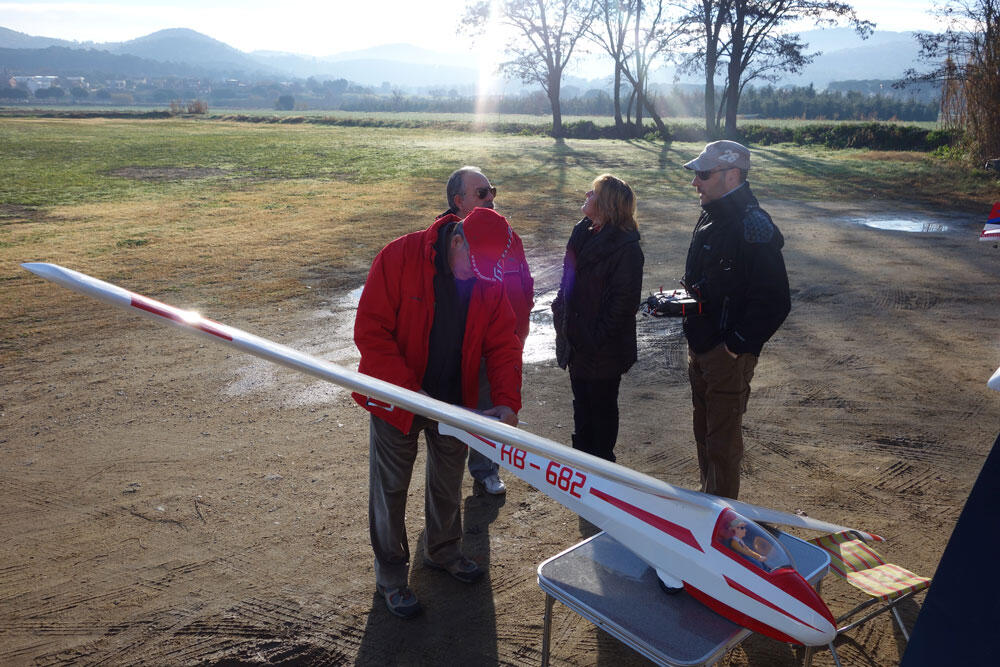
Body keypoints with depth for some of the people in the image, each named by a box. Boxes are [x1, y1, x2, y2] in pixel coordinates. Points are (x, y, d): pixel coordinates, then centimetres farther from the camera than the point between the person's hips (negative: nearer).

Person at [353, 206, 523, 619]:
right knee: (391, 487, 9)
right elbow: (370, 330, -23)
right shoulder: (400, 257, -23)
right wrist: (409, 390, -28)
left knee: (448, 480, 20)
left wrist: (507, 402, -20)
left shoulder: (490, 280, -10)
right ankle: (390, 575, 28)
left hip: (454, 400, 4)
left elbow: (503, 343, -5)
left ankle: (442, 551, 45)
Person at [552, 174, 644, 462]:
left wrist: (599, 339, -20)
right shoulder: (582, 232, 4)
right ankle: (581, 454, 41)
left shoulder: (626, 247, -20)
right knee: (581, 402, 23)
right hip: (576, 340, 8)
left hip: (603, 351, -8)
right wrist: (560, 312, 6)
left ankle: (602, 462, 30)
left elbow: (624, 300, -21)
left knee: (602, 407, 11)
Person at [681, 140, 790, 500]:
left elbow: (775, 301, -25)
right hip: (700, 348, 9)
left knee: (723, 442, 4)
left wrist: (737, 345, -21)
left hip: (728, 355, -9)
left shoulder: (753, 227, -21)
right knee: (704, 430, 22)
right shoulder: (711, 217, 9)